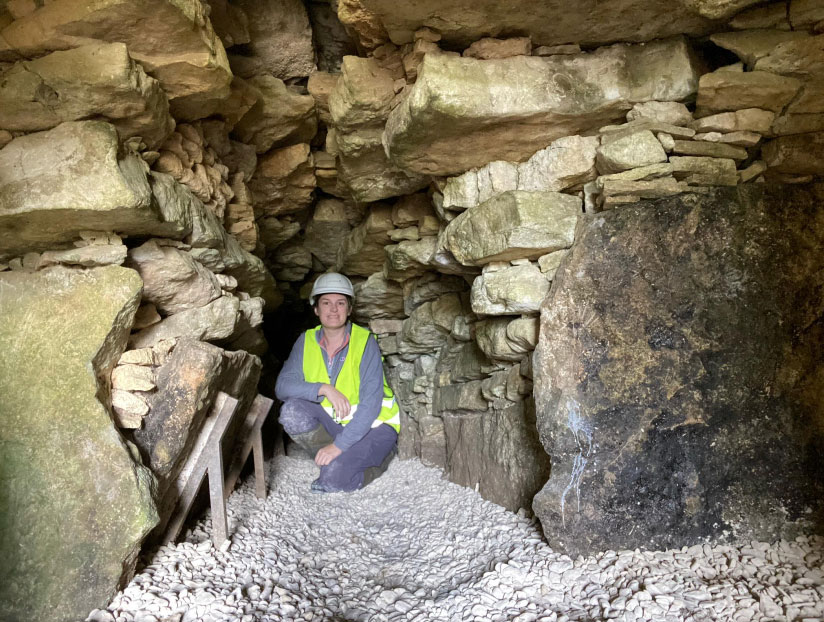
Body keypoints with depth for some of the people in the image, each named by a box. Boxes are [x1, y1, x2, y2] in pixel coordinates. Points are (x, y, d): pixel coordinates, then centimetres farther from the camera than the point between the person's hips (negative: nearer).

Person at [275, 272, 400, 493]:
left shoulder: (365, 342, -18)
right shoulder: (306, 341, -5)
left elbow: (371, 404, -23)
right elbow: (282, 386, -12)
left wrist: (338, 445, -28)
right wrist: (324, 389, -28)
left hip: (373, 425, -4)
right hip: (332, 422, 5)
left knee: (333, 479, -25)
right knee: (292, 410, -23)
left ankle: (379, 458, 5)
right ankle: (337, 460, -5)